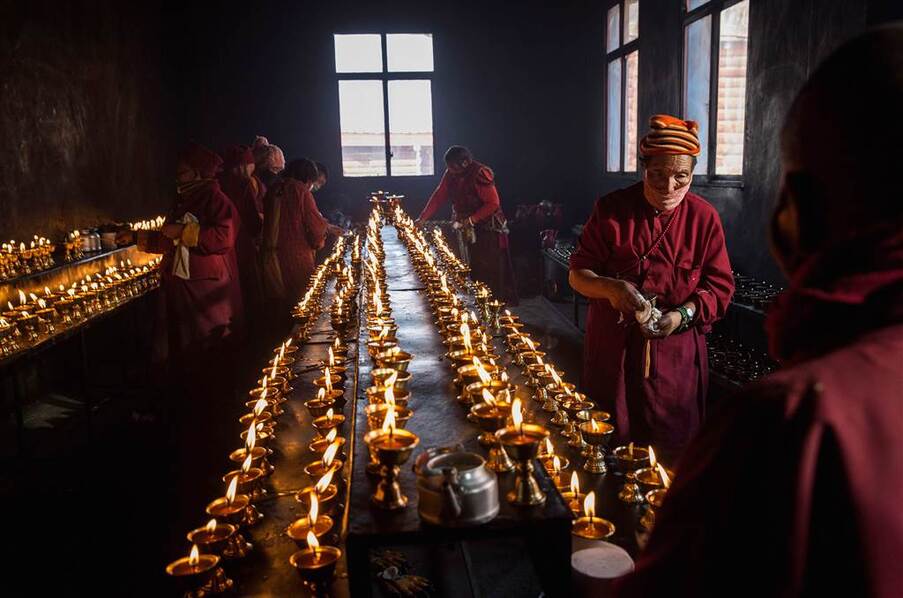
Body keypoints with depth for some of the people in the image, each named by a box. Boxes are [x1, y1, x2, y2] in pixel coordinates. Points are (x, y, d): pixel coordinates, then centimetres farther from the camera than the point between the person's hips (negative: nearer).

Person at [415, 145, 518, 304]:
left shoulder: (480, 174, -22)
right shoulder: (450, 174, 0)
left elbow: (493, 203, -22)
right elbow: (438, 197, 5)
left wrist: (472, 220, -25)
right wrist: (422, 218, -1)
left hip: (488, 229, -7)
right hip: (467, 230, 7)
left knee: (492, 270, -5)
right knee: (472, 269, 10)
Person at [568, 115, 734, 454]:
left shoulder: (704, 217, -3)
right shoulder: (611, 209, -4)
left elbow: (720, 287, -1)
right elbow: (577, 273, -3)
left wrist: (683, 315, -20)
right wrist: (610, 287, -25)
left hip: (675, 356, 0)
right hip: (613, 350, 0)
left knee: (672, 451, 12)